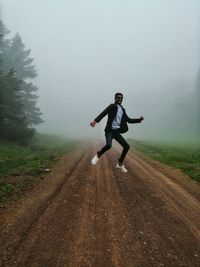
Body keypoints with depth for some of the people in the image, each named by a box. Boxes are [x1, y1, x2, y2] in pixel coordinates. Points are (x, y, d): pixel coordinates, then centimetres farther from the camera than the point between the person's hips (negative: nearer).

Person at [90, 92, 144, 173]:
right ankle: (98, 155, -2)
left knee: (126, 146, 0)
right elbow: (103, 113, -19)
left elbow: (128, 120, 20)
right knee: (108, 145, -32)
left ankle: (120, 164, 16)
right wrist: (95, 121, -35)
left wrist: (138, 120, 6)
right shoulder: (112, 106, -4)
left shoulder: (122, 110, 15)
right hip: (109, 131, -6)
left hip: (116, 132, 7)